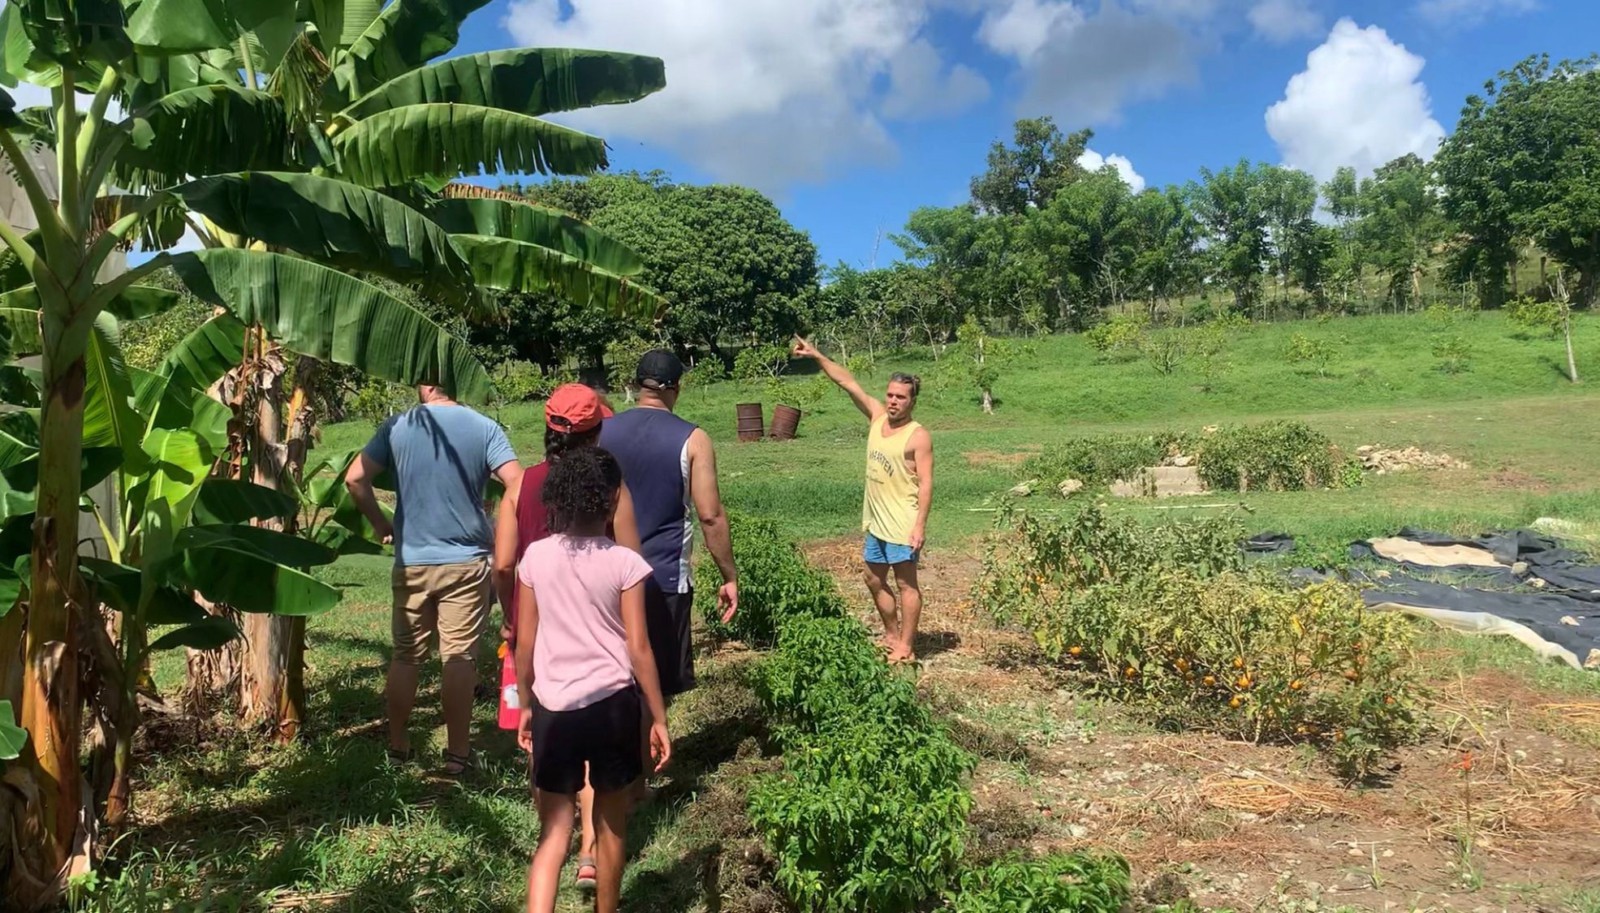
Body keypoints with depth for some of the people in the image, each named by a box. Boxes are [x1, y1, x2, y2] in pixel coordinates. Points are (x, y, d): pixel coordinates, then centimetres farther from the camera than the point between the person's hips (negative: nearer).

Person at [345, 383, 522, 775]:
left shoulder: (397, 427, -1)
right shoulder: (485, 428, -6)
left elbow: (355, 478, -5)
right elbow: (517, 486, -14)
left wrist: (381, 524, 7)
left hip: (412, 562, 2)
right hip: (467, 562, -2)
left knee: (406, 656, 15)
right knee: (459, 658, 3)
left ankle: (398, 745, 27)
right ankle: (457, 753, 9)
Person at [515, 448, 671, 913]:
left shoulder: (535, 557, -2)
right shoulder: (625, 563, -10)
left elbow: (525, 643, 3)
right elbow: (638, 649, -10)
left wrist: (525, 705, 16)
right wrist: (659, 718, -1)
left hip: (552, 707, 2)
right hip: (612, 703, -2)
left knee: (553, 832, 9)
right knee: (611, 825, 18)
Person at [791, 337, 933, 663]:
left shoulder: (918, 436, -14)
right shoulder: (877, 416, 4)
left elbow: (926, 483, -16)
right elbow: (848, 382, 5)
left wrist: (920, 524, -22)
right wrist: (816, 356, 0)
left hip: (902, 524, -8)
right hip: (875, 521, 8)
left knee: (906, 584, 2)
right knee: (875, 580, 18)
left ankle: (906, 647, 10)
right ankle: (891, 635, 34)